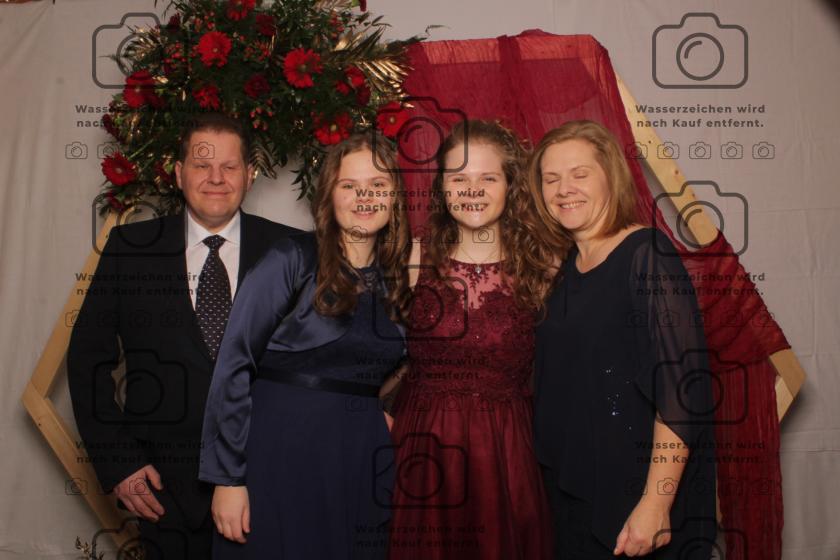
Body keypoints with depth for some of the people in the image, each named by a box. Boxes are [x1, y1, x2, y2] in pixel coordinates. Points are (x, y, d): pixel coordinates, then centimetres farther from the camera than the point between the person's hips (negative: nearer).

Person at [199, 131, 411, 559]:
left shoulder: (396, 280, 8)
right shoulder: (292, 260, -8)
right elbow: (234, 365, -10)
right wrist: (227, 477, -12)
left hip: (362, 462, 5)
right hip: (279, 457, -5)